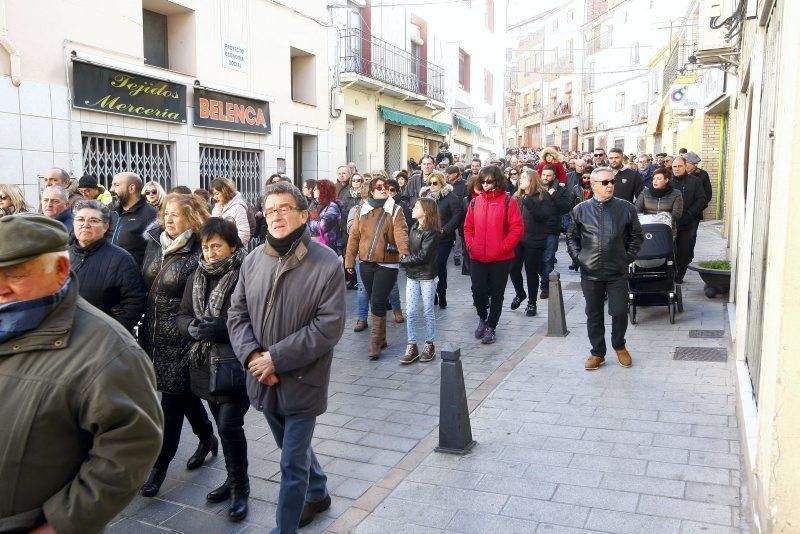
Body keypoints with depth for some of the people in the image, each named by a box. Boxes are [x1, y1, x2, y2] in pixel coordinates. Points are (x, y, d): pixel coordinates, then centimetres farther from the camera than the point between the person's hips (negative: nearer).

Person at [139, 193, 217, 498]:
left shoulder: (198, 255, -15)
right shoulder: (154, 244, 6)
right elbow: (144, 286, 14)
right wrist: (143, 328, 14)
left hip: (180, 339, -7)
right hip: (153, 335, 7)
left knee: (173, 398, 2)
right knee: (183, 392, 19)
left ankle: (160, 465, 15)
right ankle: (207, 438, 40)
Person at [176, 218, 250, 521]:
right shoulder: (197, 277, 9)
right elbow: (181, 316, 10)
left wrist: (220, 328, -24)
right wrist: (192, 326, -11)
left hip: (236, 367, -6)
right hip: (205, 364, 6)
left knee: (229, 425, -6)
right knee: (224, 425, 17)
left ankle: (239, 487, 15)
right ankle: (235, 480, 35)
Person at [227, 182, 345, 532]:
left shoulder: (326, 263, -15)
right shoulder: (253, 260, 1)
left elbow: (329, 325, -19)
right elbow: (237, 313, 4)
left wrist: (277, 357, -21)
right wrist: (251, 354, -14)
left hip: (302, 380, -6)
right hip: (262, 379, 6)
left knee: (292, 464, 3)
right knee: (294, 449, 25)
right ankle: (318, 494, 51)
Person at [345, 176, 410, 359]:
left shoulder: (395, 210, -2)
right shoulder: (363, 210, 6)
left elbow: (400, 232, -18)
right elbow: (354, 236, 7)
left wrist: (404, 251, -35)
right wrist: (349, 260, 4)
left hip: (387, 264, -4)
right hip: (366, 263, 4)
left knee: (377, 303, -9)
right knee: (374, 302, 14)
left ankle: (375, 343, 0)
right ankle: (380, 338, 29)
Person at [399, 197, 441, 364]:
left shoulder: (432, 232, -13)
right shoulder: (414, 228, 10)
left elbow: (423, 256, -17)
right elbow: (409, 249, 11)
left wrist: (403, 261, -9)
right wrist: (406, 261, -6)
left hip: (427, 276, -6)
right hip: (412, 275, 6)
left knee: (428, 312, 6)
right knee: (411, 312, 4)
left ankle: (429, 345, 18)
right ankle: (411, 346, 10)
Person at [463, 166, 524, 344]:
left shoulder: (507, 202, -5)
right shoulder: (475, 202, 7)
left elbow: (517, 228, -9)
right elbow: (468, 227, 13)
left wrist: (503, 247, -15)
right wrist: (470, 244, -1)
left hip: (501, 258, -3)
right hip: (477, 257, 3)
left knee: (496, 294, 7)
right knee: (477, 290, 4)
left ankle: (491, 327, 21)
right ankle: (482, 318, 31)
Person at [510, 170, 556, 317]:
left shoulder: (543, 196, -6)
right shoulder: (517, 197, 9)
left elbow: (545, 215, -20)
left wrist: (529, 202, -28)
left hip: (534, 241, -4)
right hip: (517, 240, 5)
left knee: (531, 272, 3)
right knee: (514, 269, 3)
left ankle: (532, 303, 19)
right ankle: (520, 294, 30)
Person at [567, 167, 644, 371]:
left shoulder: (626, 208, 1)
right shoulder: (580, 210, 2)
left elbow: (636, 236, 8)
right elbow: (572, 237, 10)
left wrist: (628, 257, 0)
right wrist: (578, 257, 0)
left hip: (618, 272, 0)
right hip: (590, 272, 1)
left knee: (620, 312, 2)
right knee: (594, 315, 9)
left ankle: (619, 346, 29)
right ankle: (597, 353, 24)